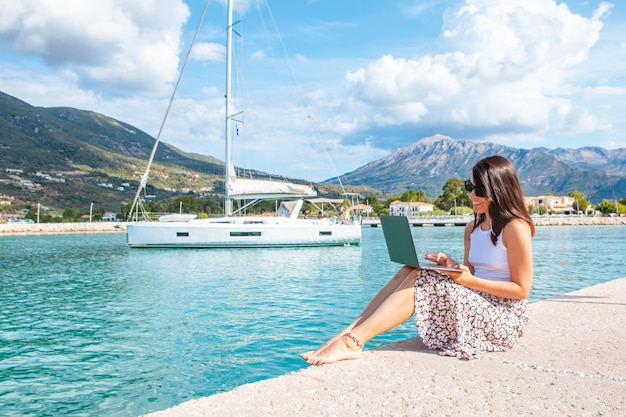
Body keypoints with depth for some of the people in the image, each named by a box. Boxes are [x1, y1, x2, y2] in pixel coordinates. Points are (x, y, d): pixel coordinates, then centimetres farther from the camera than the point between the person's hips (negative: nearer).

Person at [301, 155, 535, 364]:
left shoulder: (515, 227, -12)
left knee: (418, 280, -24)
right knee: (409, 272, -11)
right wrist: (452, 265, -6)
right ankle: (346, 334, -22)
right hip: (474, 306, 7)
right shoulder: (472, 229, 12)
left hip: (502, 318, -7)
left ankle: (353, 342, -29)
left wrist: (471, 281, -21)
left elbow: (522, 289, -13)